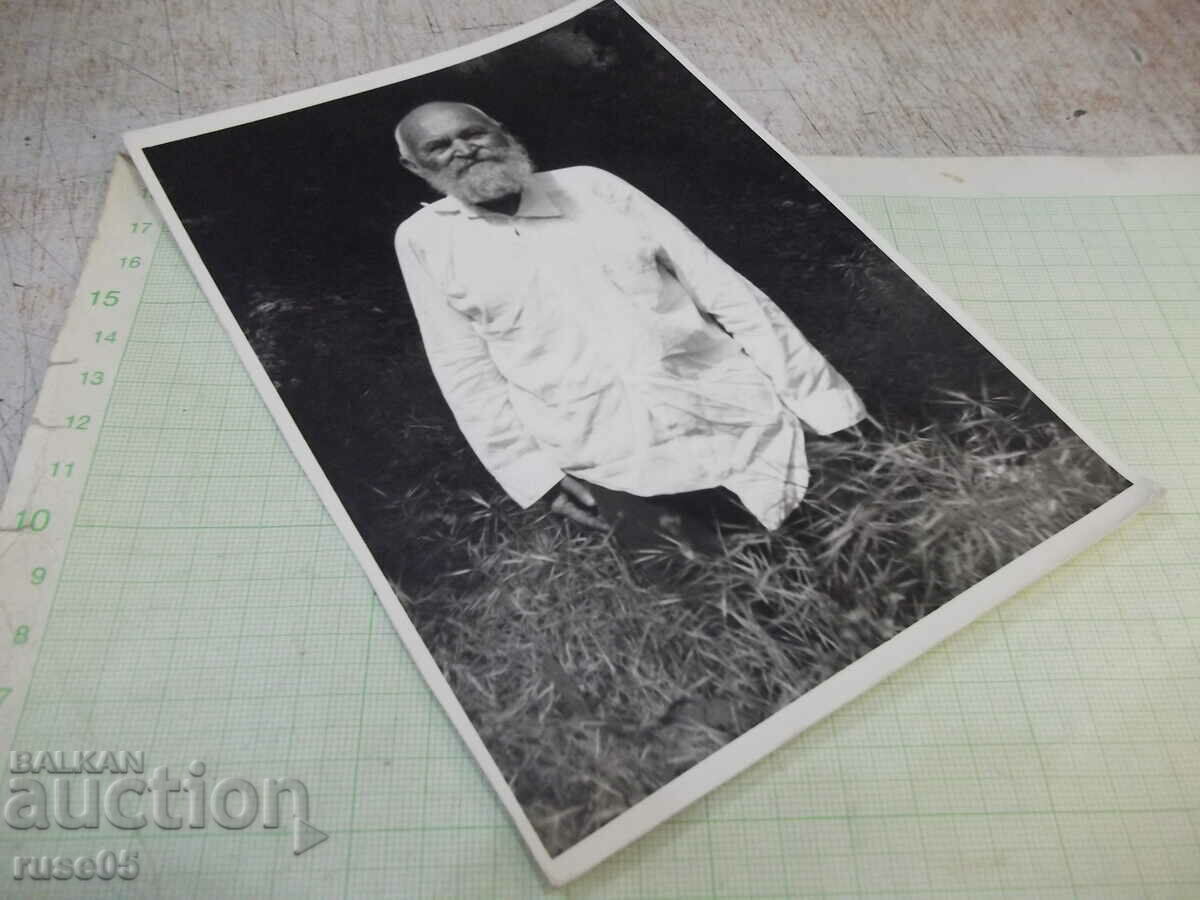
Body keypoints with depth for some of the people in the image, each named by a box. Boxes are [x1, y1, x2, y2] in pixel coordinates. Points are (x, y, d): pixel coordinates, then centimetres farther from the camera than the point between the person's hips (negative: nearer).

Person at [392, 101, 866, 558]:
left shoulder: (591, 186, 6)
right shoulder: (423, 239, 7)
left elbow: (723, 289, 3)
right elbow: (465, 370, 6)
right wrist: (535, 470, -5)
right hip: (611, 472, 0)